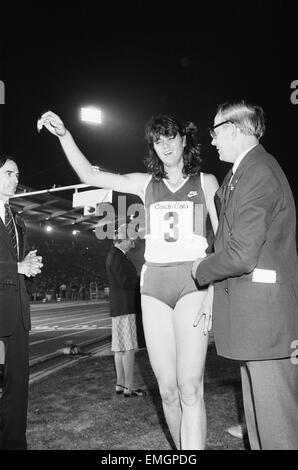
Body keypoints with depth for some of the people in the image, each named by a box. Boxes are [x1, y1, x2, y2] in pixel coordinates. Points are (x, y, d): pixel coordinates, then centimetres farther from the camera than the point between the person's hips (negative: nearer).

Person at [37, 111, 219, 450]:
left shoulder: (206, 182, 8)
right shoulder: (146, 183, 13)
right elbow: (89, 175, 7)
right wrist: (63, 135, -4)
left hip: (193, 280, -2)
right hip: (154, 284, 3)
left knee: (189, 386, -13)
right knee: (167, 388, 4)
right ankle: (183, 447, 24)